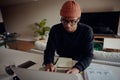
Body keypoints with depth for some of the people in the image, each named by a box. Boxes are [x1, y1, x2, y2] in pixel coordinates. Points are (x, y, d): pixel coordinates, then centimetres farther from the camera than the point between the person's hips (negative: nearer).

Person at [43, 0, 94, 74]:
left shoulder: (87, 31, -18)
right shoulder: (55, 30, -14)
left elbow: (88, 55, -21)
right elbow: (49, 50, -13)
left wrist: (77, 68, -40)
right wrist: (49, 63, -34)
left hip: (79, 64, 0)